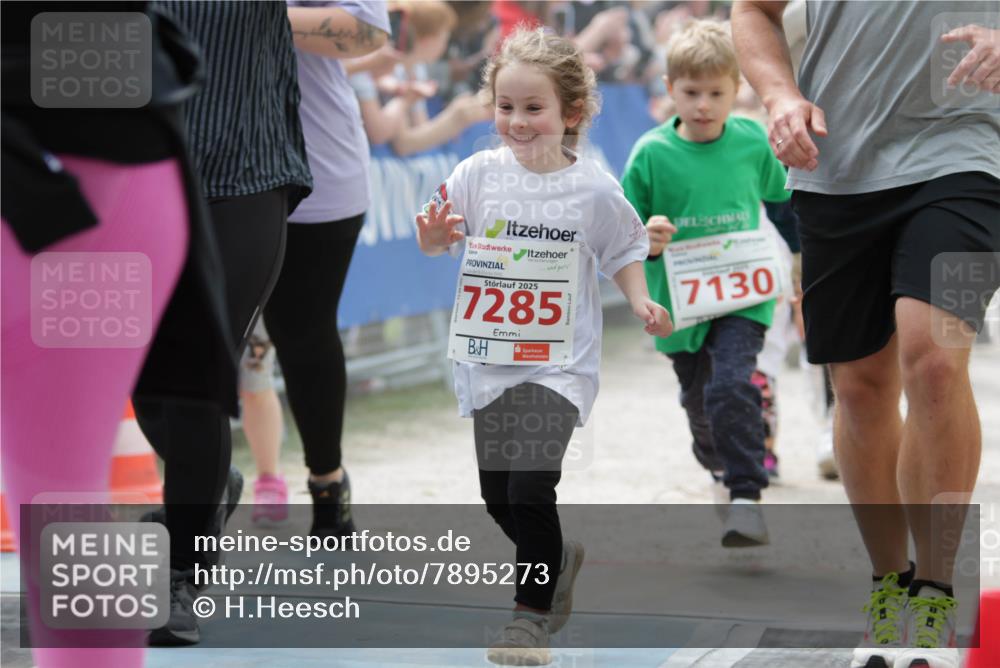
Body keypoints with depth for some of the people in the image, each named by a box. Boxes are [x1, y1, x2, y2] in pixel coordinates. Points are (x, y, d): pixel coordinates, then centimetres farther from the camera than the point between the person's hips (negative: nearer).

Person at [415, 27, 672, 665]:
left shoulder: (594, 189, -6)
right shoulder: (480, 174, -1)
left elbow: (623, 252, 7)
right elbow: (440, 241, 2)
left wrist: (640, 300, -9)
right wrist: (433, 234, -20)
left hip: (558, 362, -4)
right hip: (490, 358, 4)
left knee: (530, 491, -16)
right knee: (497, 496, 12)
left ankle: (533, 615, -1)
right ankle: (558, 558, 41)